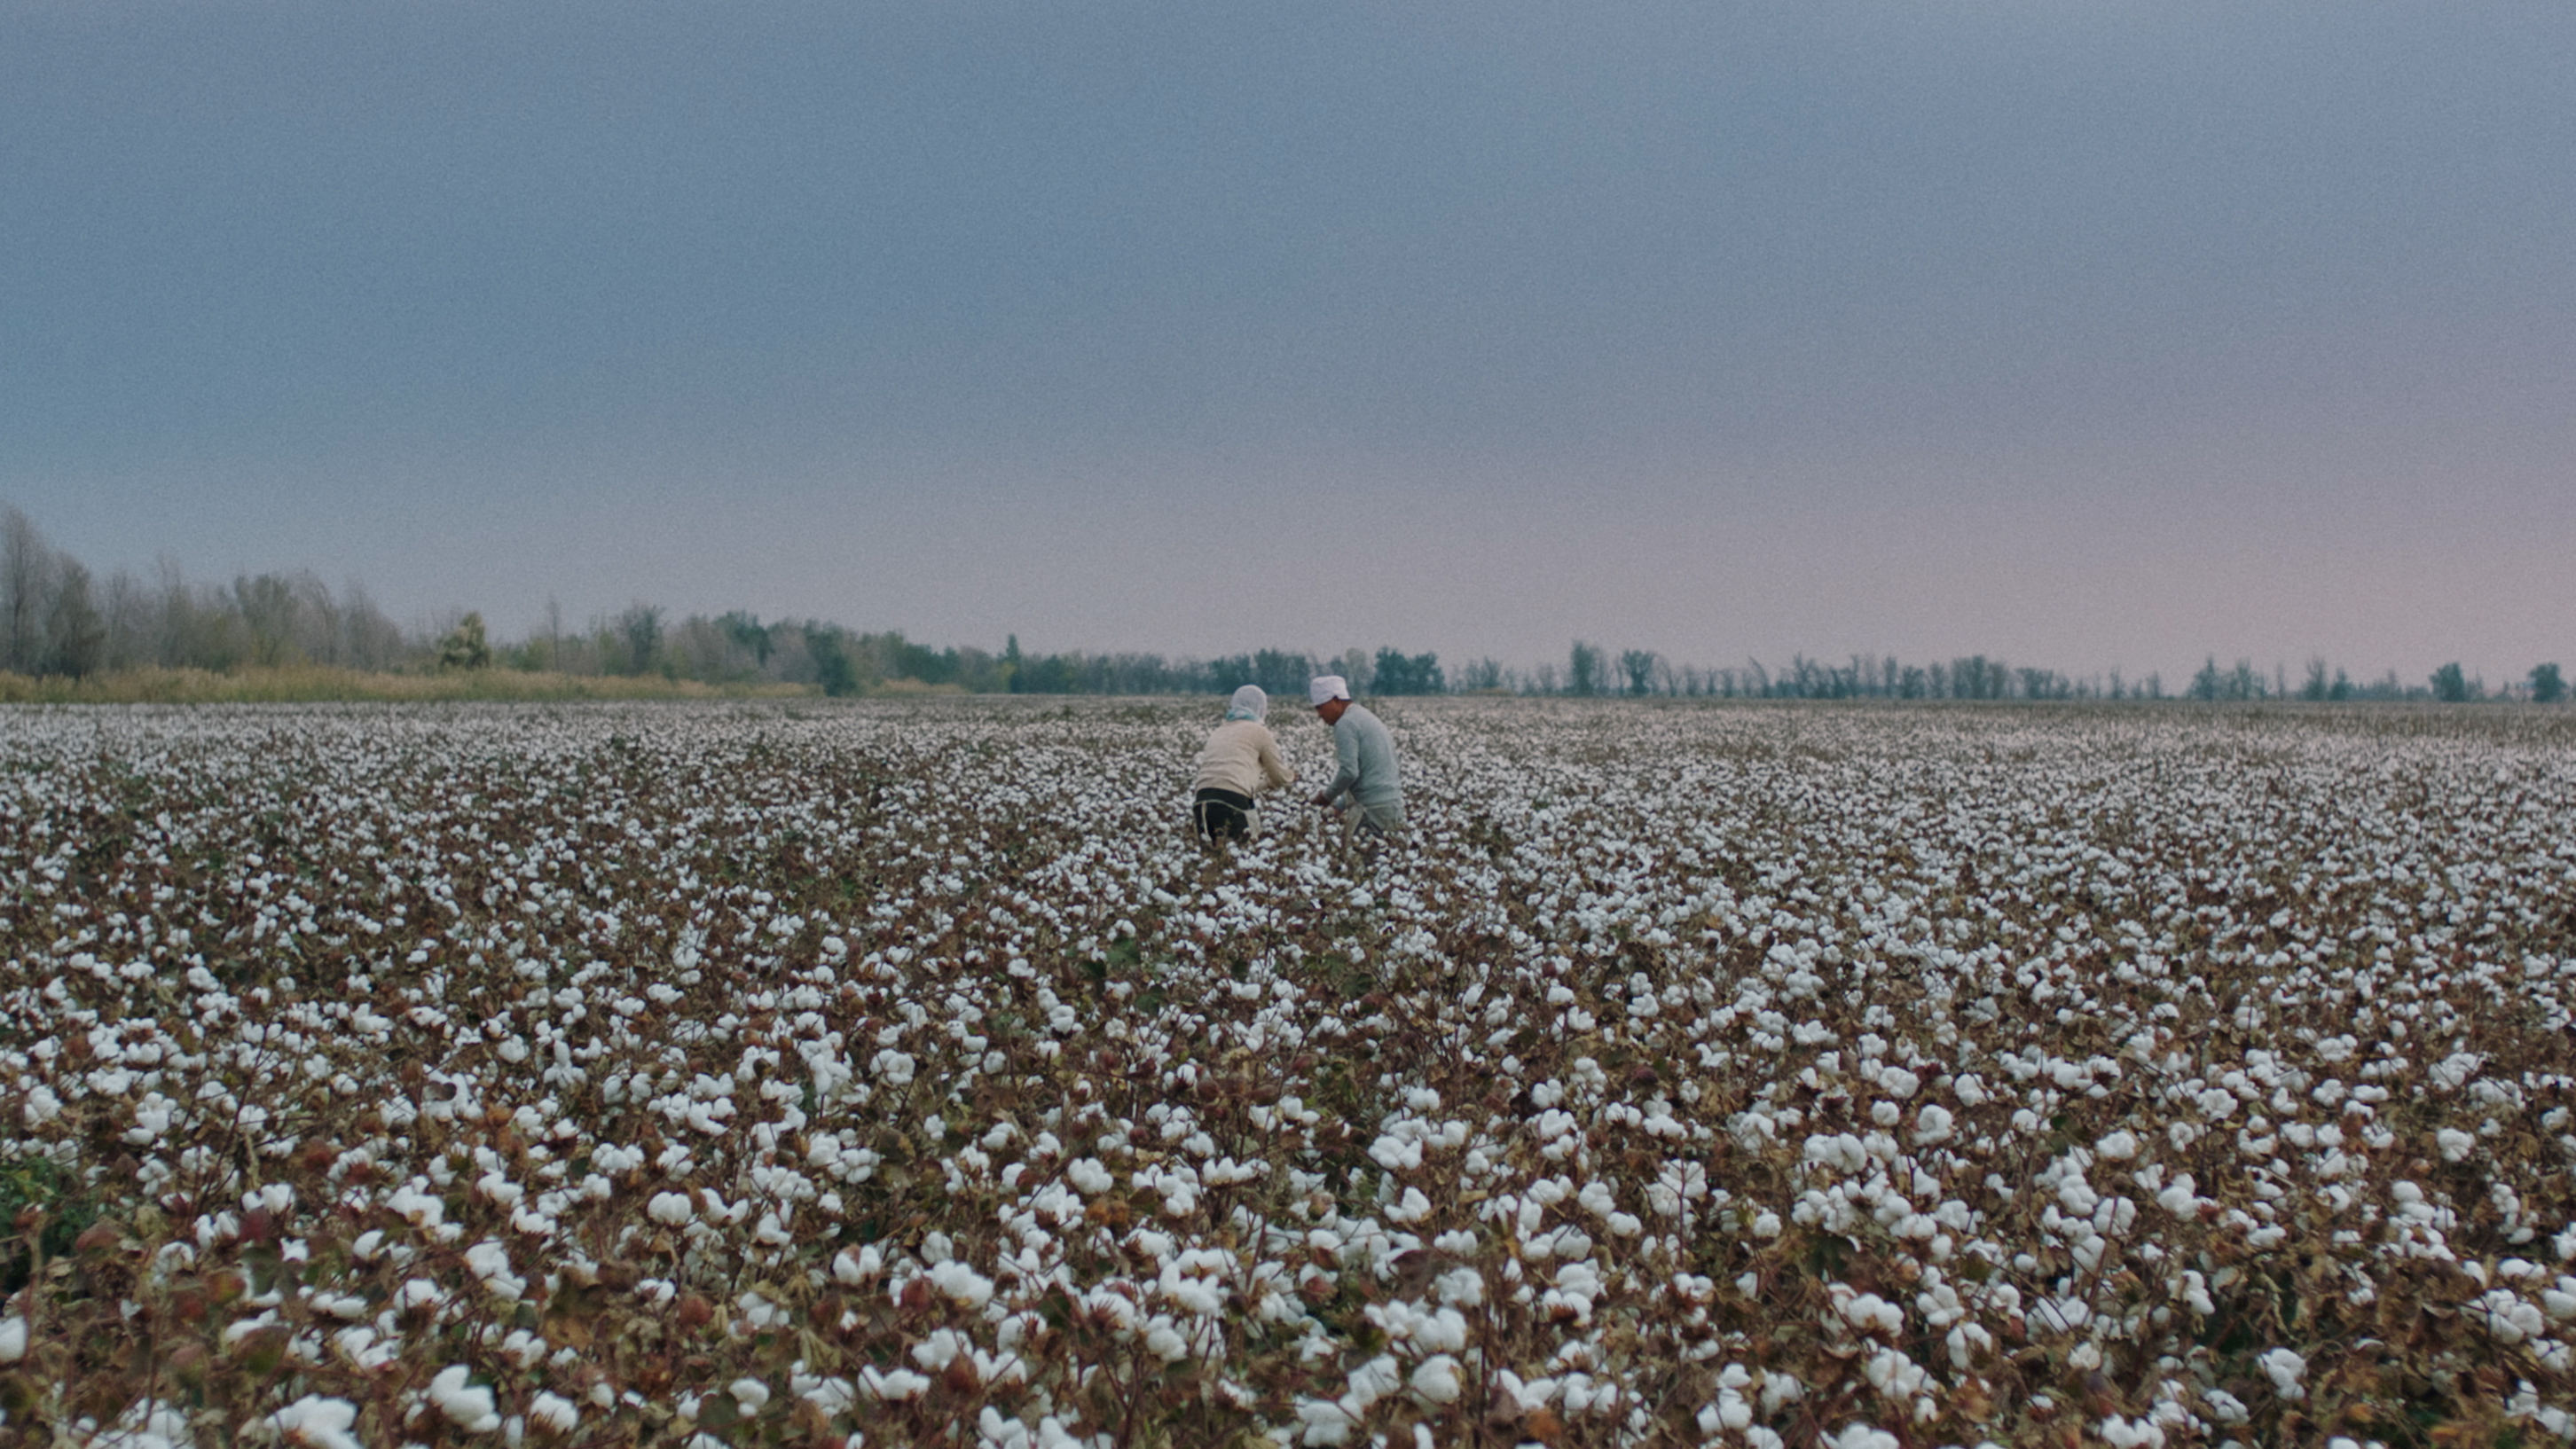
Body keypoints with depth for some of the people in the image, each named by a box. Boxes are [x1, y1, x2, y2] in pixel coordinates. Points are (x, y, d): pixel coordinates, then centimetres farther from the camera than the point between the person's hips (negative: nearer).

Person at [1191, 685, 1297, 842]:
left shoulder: (1218, 732, 27)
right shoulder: (1259, 730, 11)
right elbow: (1279, 776, 20)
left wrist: (1267, 783, 47)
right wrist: (1291, 776, 44)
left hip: (1202, 800, 5)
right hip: (1231, 801, -5)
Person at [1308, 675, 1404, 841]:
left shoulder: (1346, 724, -9)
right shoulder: (1367, 717, 20)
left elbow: (1349, 772, -17)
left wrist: (1327, 796, -2)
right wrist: (1339, 804, 22)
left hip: (1374, 808, -9)